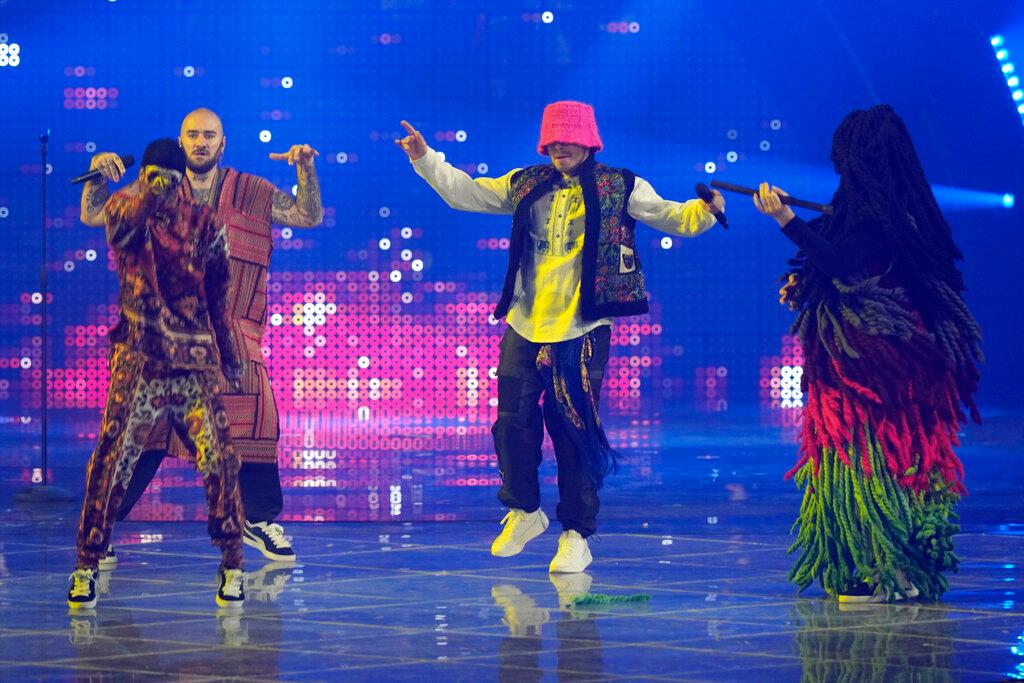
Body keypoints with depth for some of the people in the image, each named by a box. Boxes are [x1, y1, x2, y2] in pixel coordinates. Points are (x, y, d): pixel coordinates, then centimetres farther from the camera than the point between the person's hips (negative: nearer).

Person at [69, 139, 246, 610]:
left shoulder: (204, 225, 8)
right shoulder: (125, 211, 2)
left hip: (196, 359, 2)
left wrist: (231, 353, 15)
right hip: (138, 359, -2)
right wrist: (146, 197, -43)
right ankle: (87, 567, 5)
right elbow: (120, 224, -24)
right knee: (112, 462, -6)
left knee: (218, 460, -6)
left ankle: (232, 566, 8)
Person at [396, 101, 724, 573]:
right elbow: (465, 193, 17)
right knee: (513, 421, 2)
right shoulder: (525, 186, 11)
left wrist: (705, 210, -18)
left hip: (582, 331, -3)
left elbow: (671, 217, 1)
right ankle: (524, 511, 24)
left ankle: (576, 535, 6)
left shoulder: (618, 188, 3)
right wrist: (425, 159, 10)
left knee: (575, 431, -3)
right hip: (524, 326, 4)